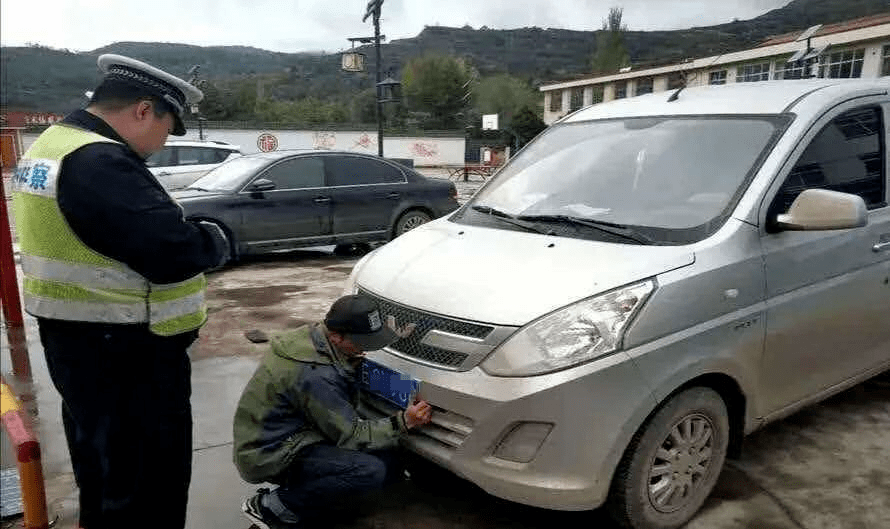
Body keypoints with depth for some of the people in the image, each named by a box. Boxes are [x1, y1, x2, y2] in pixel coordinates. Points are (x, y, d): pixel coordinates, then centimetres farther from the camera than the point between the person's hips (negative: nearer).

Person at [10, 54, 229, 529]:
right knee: (147, 479, 4)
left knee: (105, 471, 27)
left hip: (81, 341, 11)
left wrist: (188, 235, 1)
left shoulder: (52, 146, 11)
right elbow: (172, 252, -29)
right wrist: (216, 240, -10)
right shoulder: (99, 163, -24)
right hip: (122, 352, -10)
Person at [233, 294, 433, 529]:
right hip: (270, 455, -10)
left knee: (384, 455, -1)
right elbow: (350, 437, -19)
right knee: (370, 470, -26)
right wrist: (403, 422, -18)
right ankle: (270, 507, -9)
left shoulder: (312, 335, -1)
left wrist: (354, 363, -4)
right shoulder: (315, 374, -29)